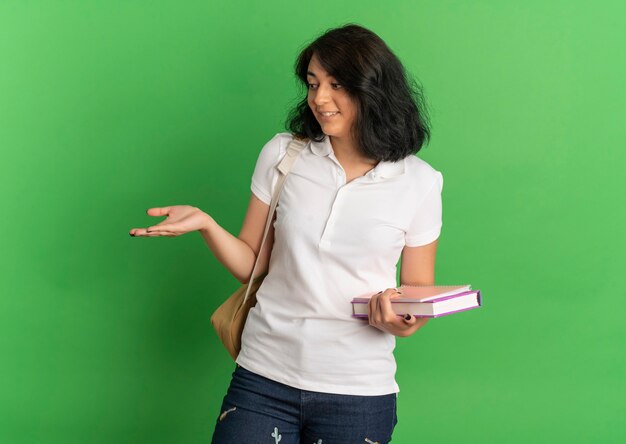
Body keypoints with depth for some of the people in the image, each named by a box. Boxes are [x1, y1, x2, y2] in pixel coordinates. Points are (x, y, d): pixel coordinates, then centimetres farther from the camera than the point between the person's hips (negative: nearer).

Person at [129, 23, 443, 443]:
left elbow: (420, 291, 7)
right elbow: (251, 265, 5)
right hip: (263, 378, 1)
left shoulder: (420, 183, -3)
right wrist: (205, 223, -12)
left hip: (358, 394, -1)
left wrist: (404, 320, -15)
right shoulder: (283, 154, 0)